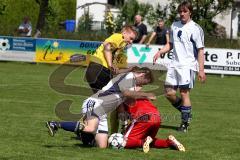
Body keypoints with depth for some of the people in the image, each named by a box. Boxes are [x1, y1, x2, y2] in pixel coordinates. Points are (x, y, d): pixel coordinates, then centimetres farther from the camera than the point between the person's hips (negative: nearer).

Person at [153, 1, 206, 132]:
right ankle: (186, 113, 23)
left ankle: (185, 122, 2)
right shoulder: (174, 26, 14)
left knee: (184, 92, -8)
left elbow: (200, 50, -8)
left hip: (187, 65, -7)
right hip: (174, 64, 7)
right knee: (169, 93, 3)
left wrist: (201, 70, -13)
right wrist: (160, 52, 6)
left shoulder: (195, 29, -6)